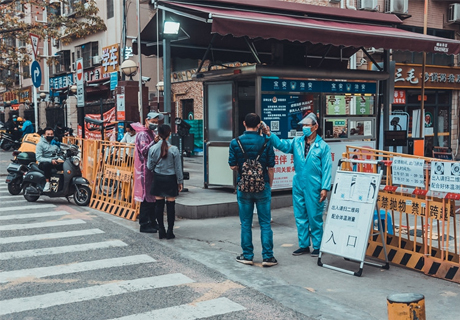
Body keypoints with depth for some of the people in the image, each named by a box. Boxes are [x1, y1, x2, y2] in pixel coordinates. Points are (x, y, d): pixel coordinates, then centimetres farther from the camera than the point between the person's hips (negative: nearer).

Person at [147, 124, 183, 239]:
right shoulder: (174, 149, -11)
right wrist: (180, 182, 5)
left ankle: (161, 230, 12)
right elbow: (178, 168, -5)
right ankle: (170, 232, 6)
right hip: (170, 179, -2)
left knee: (159, 204, 9)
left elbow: (149, 166, 1)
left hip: (158, 178, 2)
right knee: (170, 205, 3)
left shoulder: (153, 149, -5)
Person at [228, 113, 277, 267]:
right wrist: (269, 185, 10)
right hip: (263, 187, 0)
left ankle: (247, 255, 16)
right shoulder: (266, 142, -5)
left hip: (244, 188, 1)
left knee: (246, 223, 10)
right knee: (265, 223, 6)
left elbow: (233, 166, -2)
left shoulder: (235, 142, -5)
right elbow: (271, 168, -3)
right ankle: (267, 256, 7)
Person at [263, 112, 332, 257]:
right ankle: (304, 245, 23)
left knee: (315, 217, 3)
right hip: (298, 186, 5)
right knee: (300, 217, 11)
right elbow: (282, 145, -6)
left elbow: (326, 168, -6)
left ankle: (317, 246, 15)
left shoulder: (323, 146, -4)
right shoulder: (297, 142, 8)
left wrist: (325, 188, -12)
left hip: (314, 188, -5)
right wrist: (270, 135, -22)